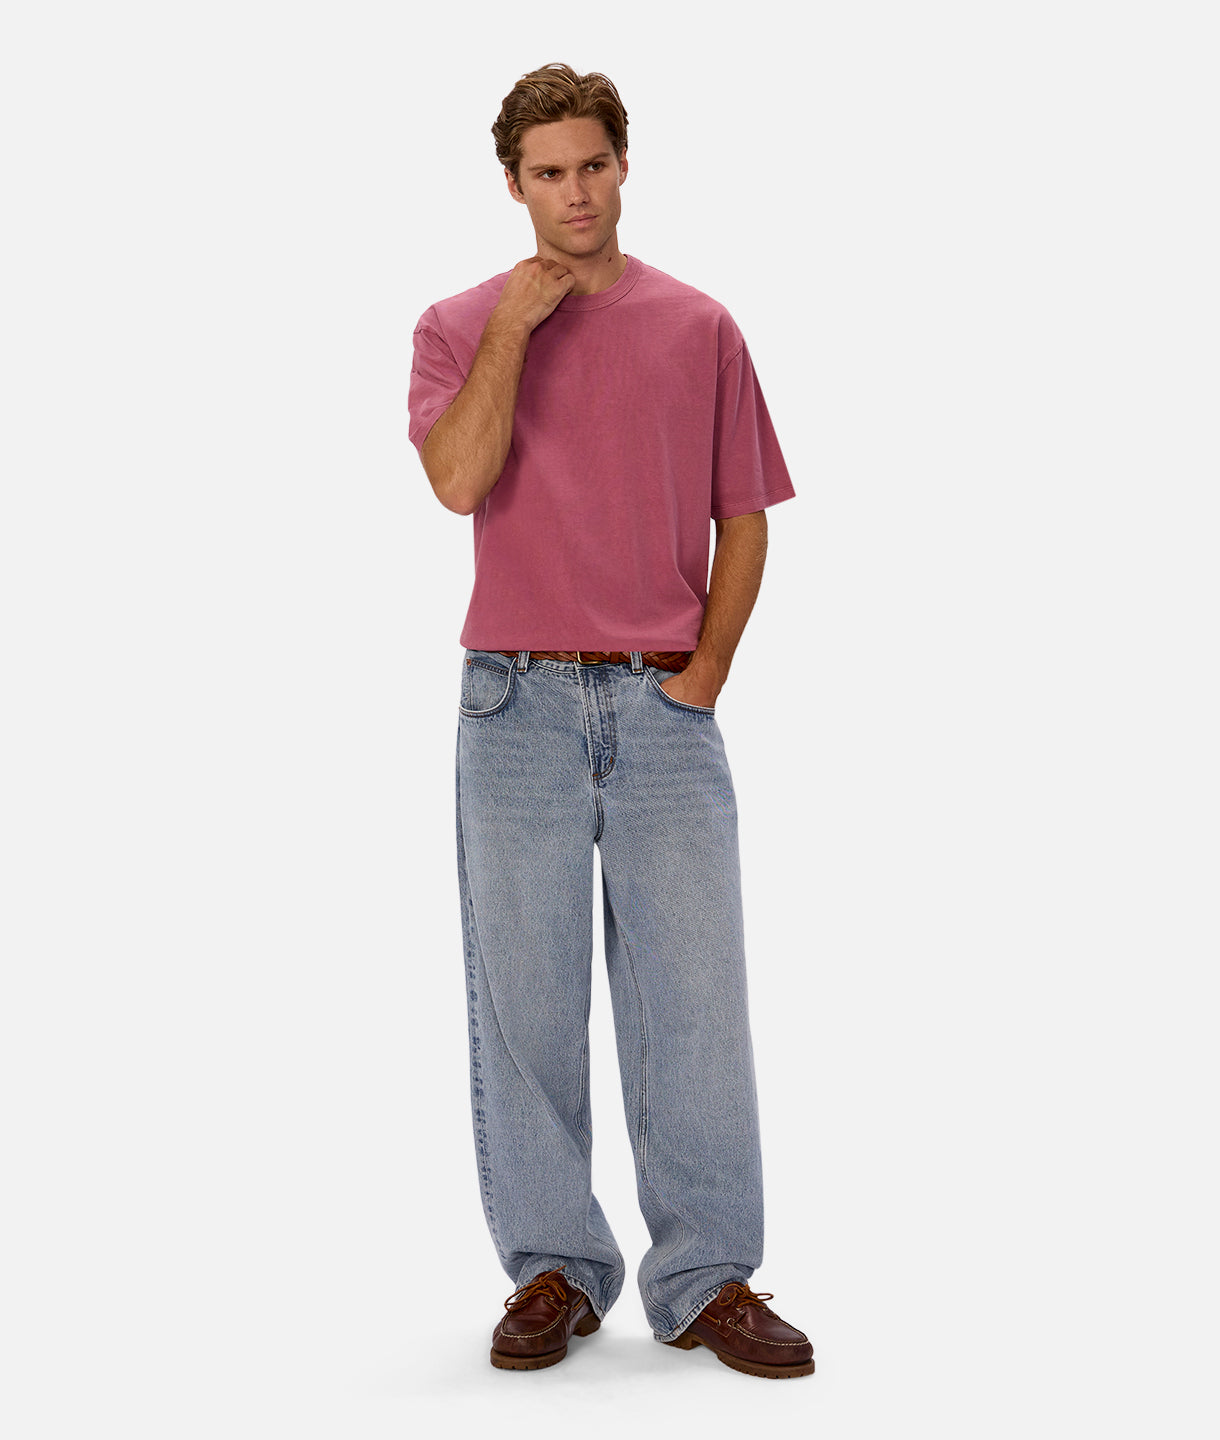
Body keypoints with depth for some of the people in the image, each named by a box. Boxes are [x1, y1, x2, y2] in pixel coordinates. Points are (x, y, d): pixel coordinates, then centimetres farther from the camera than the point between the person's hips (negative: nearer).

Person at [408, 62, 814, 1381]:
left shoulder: (699, 329, 10)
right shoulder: (461, 326, 7)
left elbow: (744, 520, 10)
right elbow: (460, 479, -12)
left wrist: (703, 675, 0)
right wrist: (515, 325, -10)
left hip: (665, 705, 1)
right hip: (517, 703, 0)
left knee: (693, 989, -1)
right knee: (524, 994, 4)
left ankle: (707, 1278, 8)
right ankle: (553, 1270, 16)